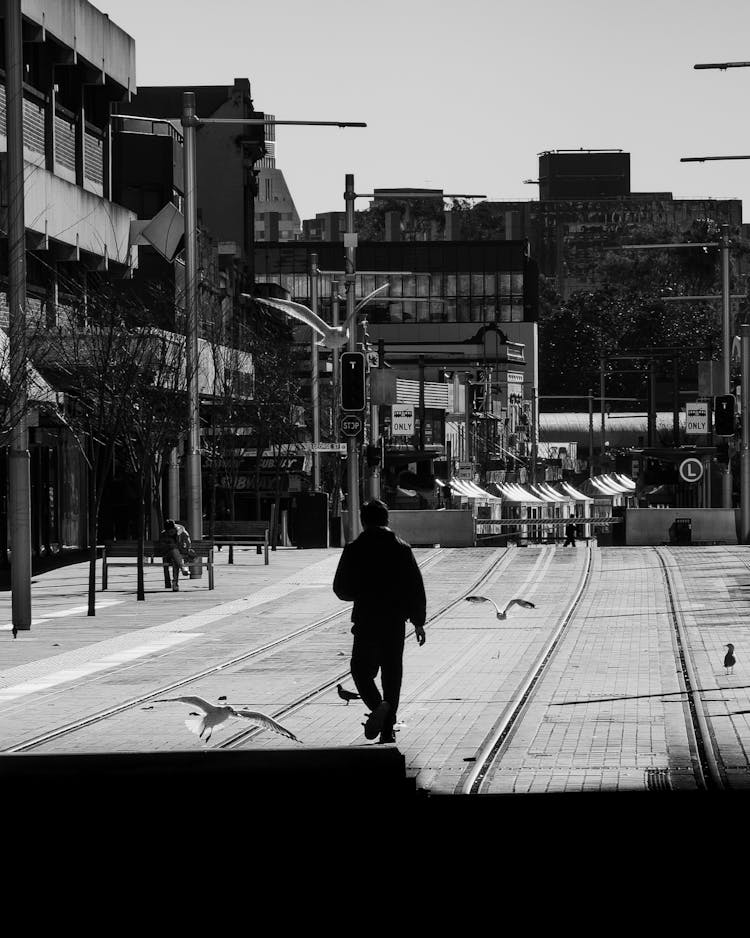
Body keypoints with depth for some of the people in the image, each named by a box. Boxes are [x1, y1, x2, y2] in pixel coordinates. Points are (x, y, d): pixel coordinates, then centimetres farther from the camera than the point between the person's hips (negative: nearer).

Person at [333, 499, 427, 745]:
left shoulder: (354, 550, -5)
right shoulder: (401, 548, 0)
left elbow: (341, 589, -1)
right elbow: (416, 588, 1)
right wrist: (418, 621, 8)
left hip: (366, 620, -2)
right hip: (395, 622, 2)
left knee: (361, 669, 11)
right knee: (392, 673, 10)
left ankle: (378, 706, -18)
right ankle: (387, 731, 10)